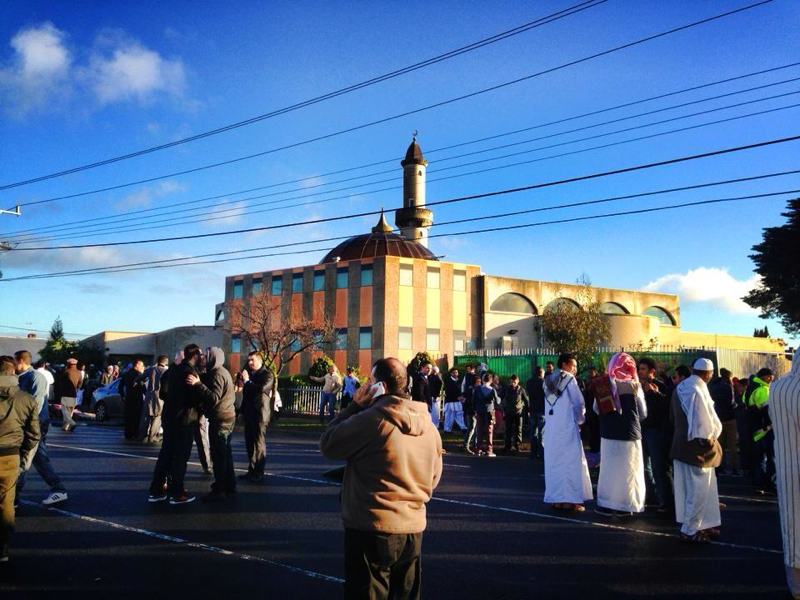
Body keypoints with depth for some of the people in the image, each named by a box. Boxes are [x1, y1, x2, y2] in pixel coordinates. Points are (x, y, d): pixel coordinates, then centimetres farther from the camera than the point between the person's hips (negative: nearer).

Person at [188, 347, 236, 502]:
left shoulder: (217, 373, -16)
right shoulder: (223, 372, 16)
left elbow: (214, 398, -27)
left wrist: (198, 383, -32)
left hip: (220, 419, -10)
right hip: (227, 417, 10)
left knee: (218, 455, -6)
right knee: (225, 453, 16)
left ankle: (219, 490, -3)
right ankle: (229, 486, 23)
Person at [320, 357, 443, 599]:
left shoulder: (372, 418, -18)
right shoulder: (429, 425, 5)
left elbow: (328, 445, -8)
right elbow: (433, 479, 14)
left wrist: (354, 407, -3)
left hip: (372, 530, -6)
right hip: (414, 529, 7)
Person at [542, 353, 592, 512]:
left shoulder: (548, 380, 12)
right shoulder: (569, 379, -7)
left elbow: (548, 406, 13)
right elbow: (579, 404, -6)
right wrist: (579, 420, 10)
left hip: (550, 427, 6)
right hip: (567, 427, -6)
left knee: (554, 462, 8)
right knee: (571, 462, -2)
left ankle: (555, 498, 10)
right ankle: (571, 500, -4)